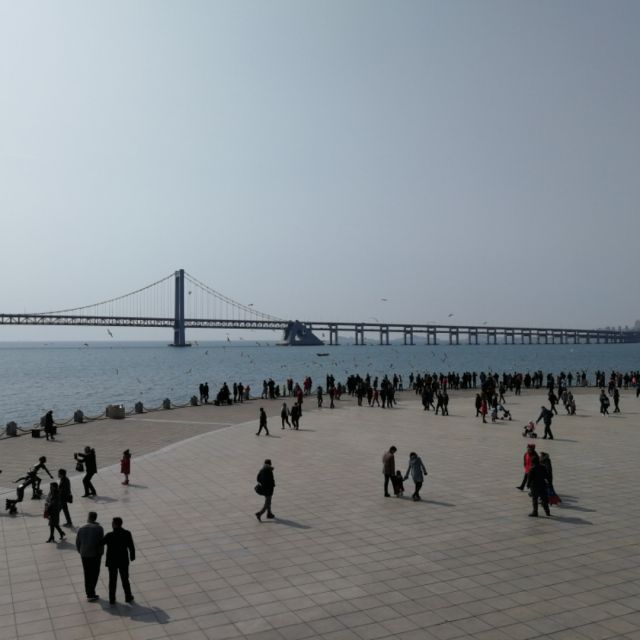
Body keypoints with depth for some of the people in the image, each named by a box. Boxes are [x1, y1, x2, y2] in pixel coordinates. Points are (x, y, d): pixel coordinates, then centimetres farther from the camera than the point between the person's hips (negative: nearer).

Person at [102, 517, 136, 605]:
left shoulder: (110, 535, -24)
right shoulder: (127, 534, -15)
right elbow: (131, 547, -6)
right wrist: (132, 556, 12)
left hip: (112, 562, -2)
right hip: (123, 561, 2)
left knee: (112, 580, 15)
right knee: (125, 579, 18)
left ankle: (112, 599, 24)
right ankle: (128, 597, 28)